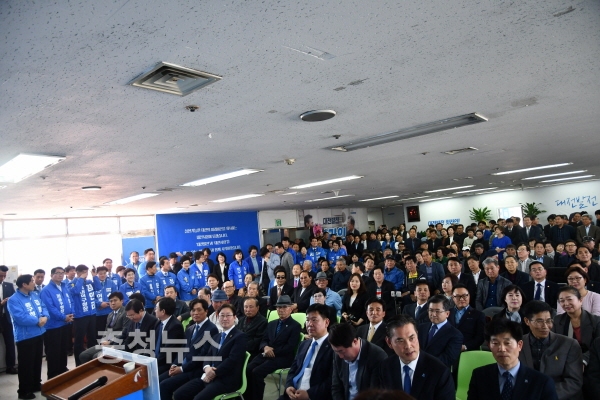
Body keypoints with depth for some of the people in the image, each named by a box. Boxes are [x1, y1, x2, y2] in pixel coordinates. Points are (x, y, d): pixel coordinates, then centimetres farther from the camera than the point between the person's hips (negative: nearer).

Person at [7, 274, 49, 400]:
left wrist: (45, 317, -13)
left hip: (39, 333, 8)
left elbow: (44, 307, 7)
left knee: (37, 361, 19)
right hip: (25, 337, -7)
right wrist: (37, 320, -20)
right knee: (26, 364, 2)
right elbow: (20, 318, -26)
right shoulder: (13, 300, -17)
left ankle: (36, 384, 34)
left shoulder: (35, 295, 8)